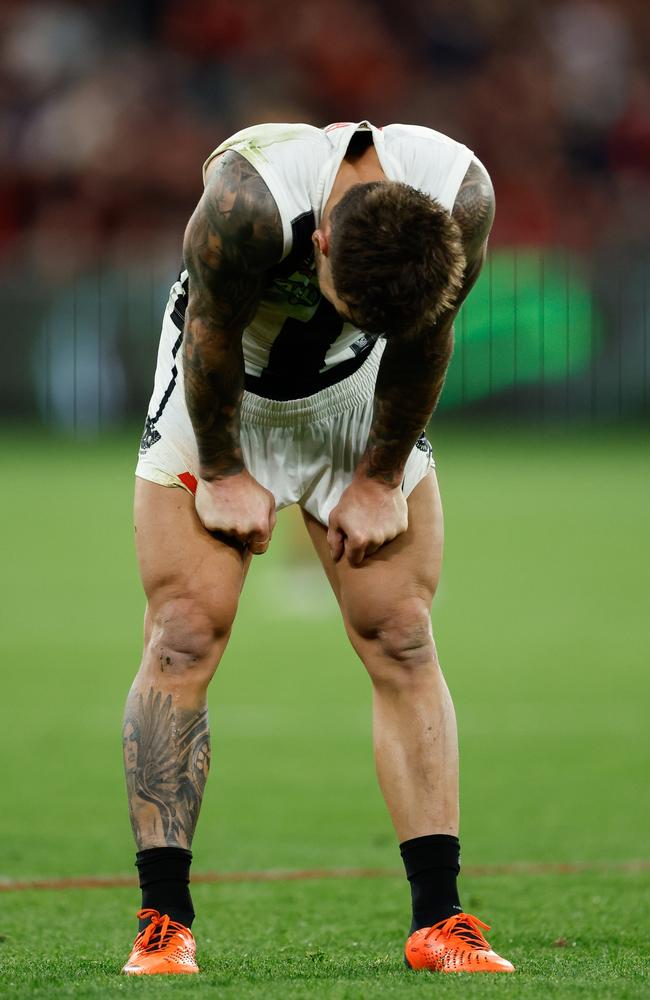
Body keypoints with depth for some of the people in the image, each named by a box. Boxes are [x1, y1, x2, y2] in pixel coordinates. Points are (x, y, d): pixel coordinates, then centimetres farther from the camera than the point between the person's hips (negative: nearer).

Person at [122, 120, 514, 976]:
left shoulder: (464, 197, -29)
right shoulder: (247, 201, -38)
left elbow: (422, 346, -13)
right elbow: (213, 340, -22)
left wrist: (380, 480, -4)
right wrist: (223, 475, -10)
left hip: (362, 400, 2)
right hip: (223, 400, -2)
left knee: (402, 641, -5)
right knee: (184, 635, -11)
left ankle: (439, 921, -5)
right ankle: (163, 922, -9)